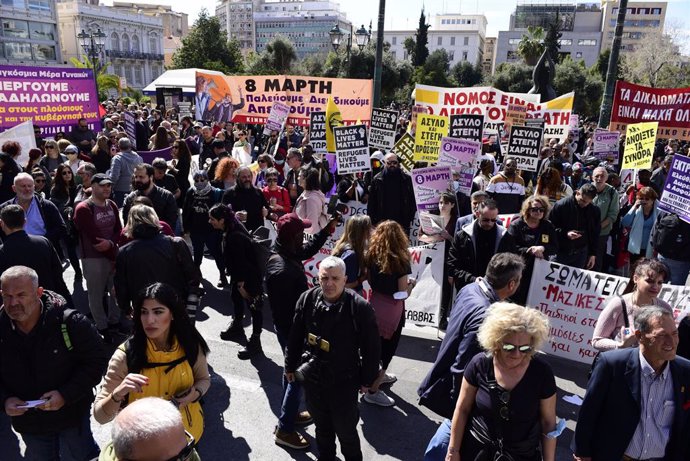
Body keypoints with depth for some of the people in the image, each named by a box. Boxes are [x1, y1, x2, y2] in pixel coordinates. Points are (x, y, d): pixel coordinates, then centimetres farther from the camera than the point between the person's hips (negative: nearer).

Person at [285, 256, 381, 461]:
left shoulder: (360, 307, -21)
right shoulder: (307, 299, -10)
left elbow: (371, 347, -11)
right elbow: (295, 337, 4)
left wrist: (367, 379, -4)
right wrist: (290, 366, 11)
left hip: (344, 382, -4)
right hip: (312, 378, 4)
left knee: (345, 429, 12)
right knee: (321, 425, 24)